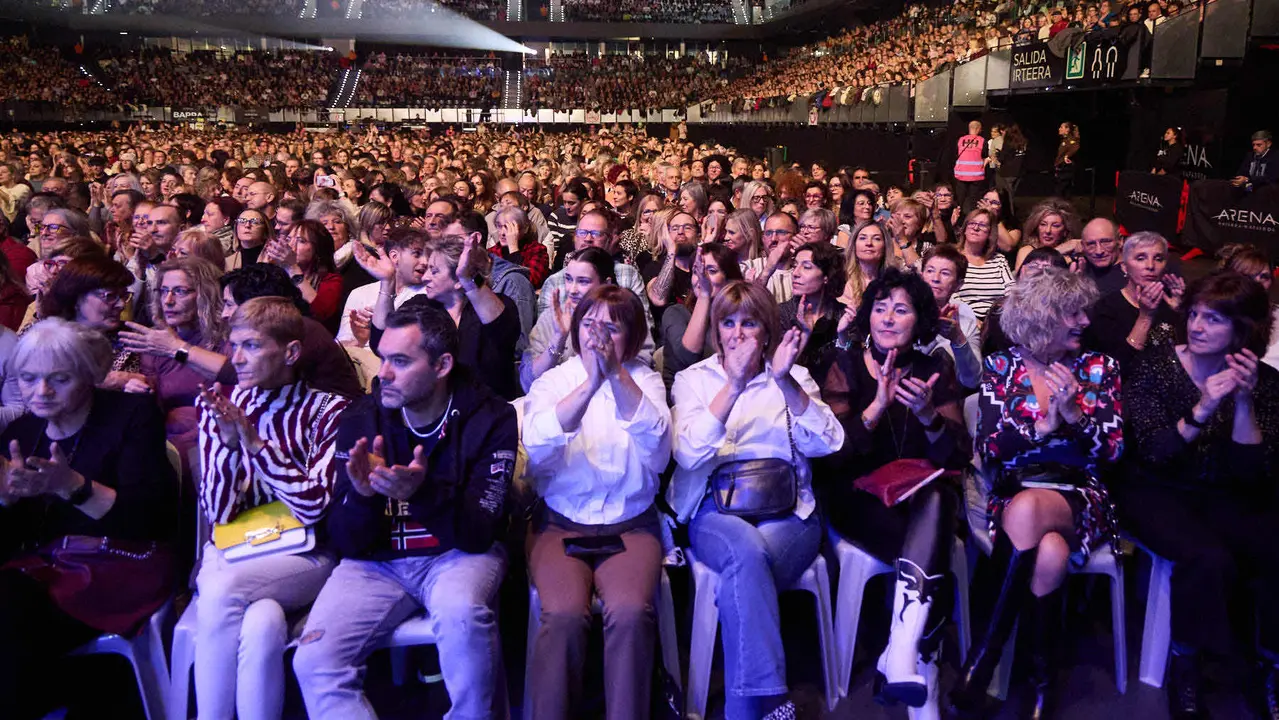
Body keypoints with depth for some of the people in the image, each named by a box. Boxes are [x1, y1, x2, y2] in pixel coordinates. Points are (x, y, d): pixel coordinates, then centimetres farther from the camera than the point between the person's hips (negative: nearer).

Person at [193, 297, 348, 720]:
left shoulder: (328, 411, -2)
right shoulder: (217, 407, 7)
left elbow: (314, 508, -11)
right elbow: (218, 514, 1)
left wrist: (255, 442, -17)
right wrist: (228, 444, -15)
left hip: (304, 555, -2)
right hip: (232, 552, 2)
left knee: (223, 588, -31)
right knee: (261, 623, -31)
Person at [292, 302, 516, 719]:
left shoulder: (491, 419, -10)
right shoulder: (360, 420, -3)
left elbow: (478, 534, -15)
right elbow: (346, 542, -2)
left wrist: (422, 492, -33)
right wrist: (363, 495, -25)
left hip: (458, 555, -2)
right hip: (377, 560, 2)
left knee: (461, 614, -34)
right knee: (314, 662, -21)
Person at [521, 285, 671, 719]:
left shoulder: (644, 380, 9)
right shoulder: (553, 380, 7)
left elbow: (656, 443, -12)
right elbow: (537, 447, -14)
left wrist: (616, 375, -23)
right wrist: (590, 382, -26)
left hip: (630, 524, 1)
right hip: (561, 523, 0)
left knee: (631, 612, -29)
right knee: (564, 615, -28)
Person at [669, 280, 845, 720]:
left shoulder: (795, 377, 14)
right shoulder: (694, 379, 11)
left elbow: (826, 444, -5)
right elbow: (688, 454, -9)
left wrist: (785, 382, -17)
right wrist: (733, 385, -18)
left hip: (787, 511, 1)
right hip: (717, 509, 0)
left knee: (743, 575, -32)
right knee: (747, 551, -35)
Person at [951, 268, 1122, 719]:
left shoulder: (1099, 367, 9)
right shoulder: (1001, 366, 6)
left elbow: (1112, 450, 1)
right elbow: (988, 450, -2)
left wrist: (1073, 413, -15)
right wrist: (1044, 423, -16)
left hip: (1081, 497, 0)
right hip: (1015, 492, 0)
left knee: (1026, 510, -37)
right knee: (1048, 555, -36)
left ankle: (984, 658, -24)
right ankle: (1041, 682, -16)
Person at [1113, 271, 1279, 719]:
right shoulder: (1154, 367, -8)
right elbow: (1154, 455, -15)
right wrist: (1202, 410, -30)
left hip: (1226, 497, 3)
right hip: (1158, 492, -3)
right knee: (1208, 558, -31)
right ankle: (1185, 667, -8)